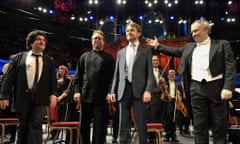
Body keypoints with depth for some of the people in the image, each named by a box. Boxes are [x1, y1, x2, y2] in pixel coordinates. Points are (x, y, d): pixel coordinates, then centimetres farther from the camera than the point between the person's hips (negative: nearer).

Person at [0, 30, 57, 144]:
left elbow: (53, 79, 9)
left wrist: (53, 94, -5)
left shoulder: (49, 61, 13)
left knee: (36, 125, -8)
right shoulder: (17, 57, 8)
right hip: (22, 97, 1)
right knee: (22, 126, 12)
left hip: (40, 97, 0)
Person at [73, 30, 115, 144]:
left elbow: (112, 77, 2)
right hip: (85, 96, 3)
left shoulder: (109, 58, 9)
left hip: (101, 97, -2)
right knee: (84, 125, 10)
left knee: (100, 126, 1)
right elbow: (77, 76, 11)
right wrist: (76, 90, -1)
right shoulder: (84, 56, 16)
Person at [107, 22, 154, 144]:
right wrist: (113, 91, 5)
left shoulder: (146, 51, 9)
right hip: (123, 90, 3)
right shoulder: (121, 52, 20)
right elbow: (116, 74, 15)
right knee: (123, 125, 5)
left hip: (139, 90, -3)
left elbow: (150, 72, 1)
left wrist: (148, 90, -13)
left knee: (141, 125, 0)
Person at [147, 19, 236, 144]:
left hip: (216, 87, -3)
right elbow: (174, 51, 27)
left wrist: (228, 87, -16)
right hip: (196, 88, 3)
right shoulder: (189, 47, 18)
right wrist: (158, 46, 23)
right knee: (199, 125, 6)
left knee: (219, 124, 4)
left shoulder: (222, 44, 4)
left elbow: (230, 67, -4)